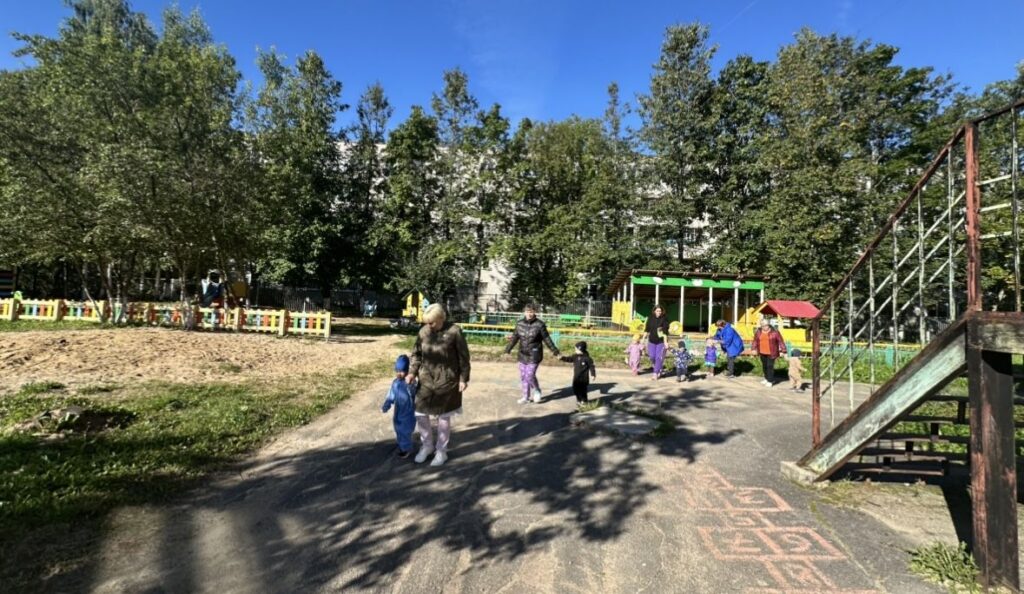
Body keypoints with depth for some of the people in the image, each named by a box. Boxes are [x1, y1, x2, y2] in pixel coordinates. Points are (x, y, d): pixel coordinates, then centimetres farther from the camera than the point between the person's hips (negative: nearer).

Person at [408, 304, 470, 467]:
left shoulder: (454, 331, -12)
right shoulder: (424, 331, 0)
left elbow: (463, 357, -6)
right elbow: (416, 353, 8)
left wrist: (463, 378, -6)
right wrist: (412, 372, -5)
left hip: (446, 380, -4)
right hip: (426, 379, 4)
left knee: (443, 416, 7)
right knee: (420, 413, 7)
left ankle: (442, 451, 24)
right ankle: (427, 445, 31)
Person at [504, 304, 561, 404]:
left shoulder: (539, 324, -10)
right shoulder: (519, 324, 2)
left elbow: (547, 339, -5)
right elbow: (514, 338, 8)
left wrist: (555, 352, -2)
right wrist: (507, 350, 3)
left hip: (534, 355, -5)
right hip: (523, 354, 5)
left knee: (530, 375, -8)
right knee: (523, 376, 9)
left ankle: (537, 391, 21)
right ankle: (526, 397, 25)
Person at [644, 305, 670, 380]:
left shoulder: (664, 319, -10)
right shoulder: (650, 318, 0)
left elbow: (665, 331, -15)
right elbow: (647, 329, 7)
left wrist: (665, 342, -20)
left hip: (661, 342, -3)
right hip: (652, 341, 4)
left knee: (659, 358, -5)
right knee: (652, 357, 4)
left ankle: (655, 374, 3)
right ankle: (658, 370, 30)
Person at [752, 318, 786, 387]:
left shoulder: (774, 331, -11)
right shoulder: (758, 331, 1)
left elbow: (780, 341, -9)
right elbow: (755, 340, 13)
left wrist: (782, 350, -12)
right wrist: (754, 349, 11)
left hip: (771, 353, -5)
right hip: (762, 352, 5)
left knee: (770, 366, -5)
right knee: (764, 366, 15)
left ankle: (770, 381, 5)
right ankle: (767, 378, 33)